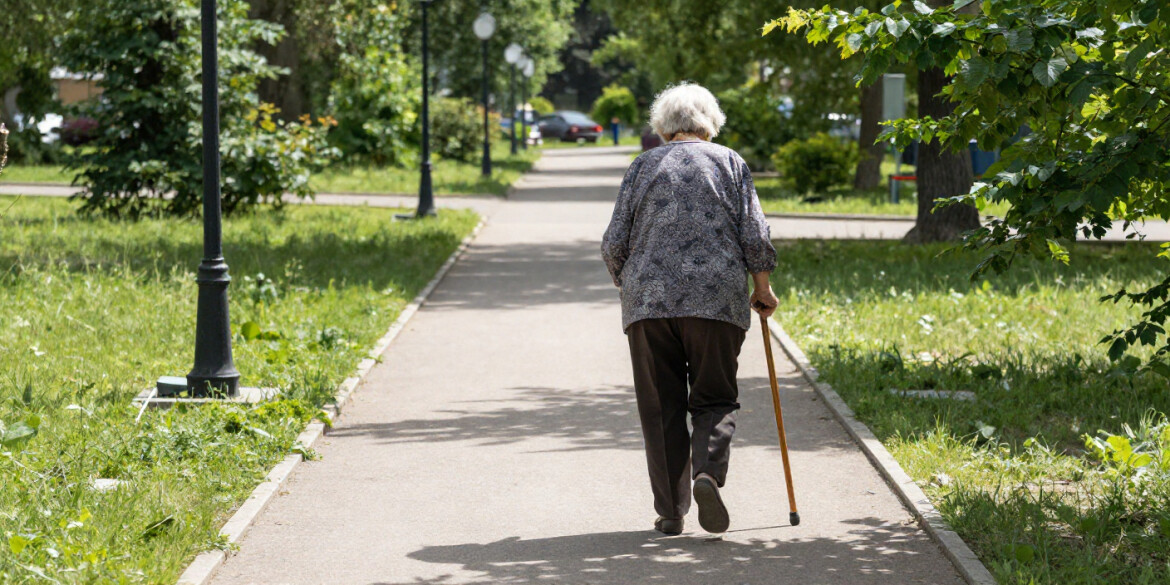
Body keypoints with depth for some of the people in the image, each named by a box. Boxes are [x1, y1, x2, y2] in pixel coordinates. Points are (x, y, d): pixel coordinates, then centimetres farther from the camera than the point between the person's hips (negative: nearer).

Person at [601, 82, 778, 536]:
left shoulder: (644, 165, 10)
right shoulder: (729, 162, 9)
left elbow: (614, 244, 6)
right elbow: (755, 238, 1)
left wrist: (628, 286, 21)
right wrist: (763, 290, 13)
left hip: (649, 299, 1)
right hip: (716, 298, -1)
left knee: (661, 408, 7)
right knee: (715, 400, 8)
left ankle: (670, 510, 4)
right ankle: (708, 473, -18)